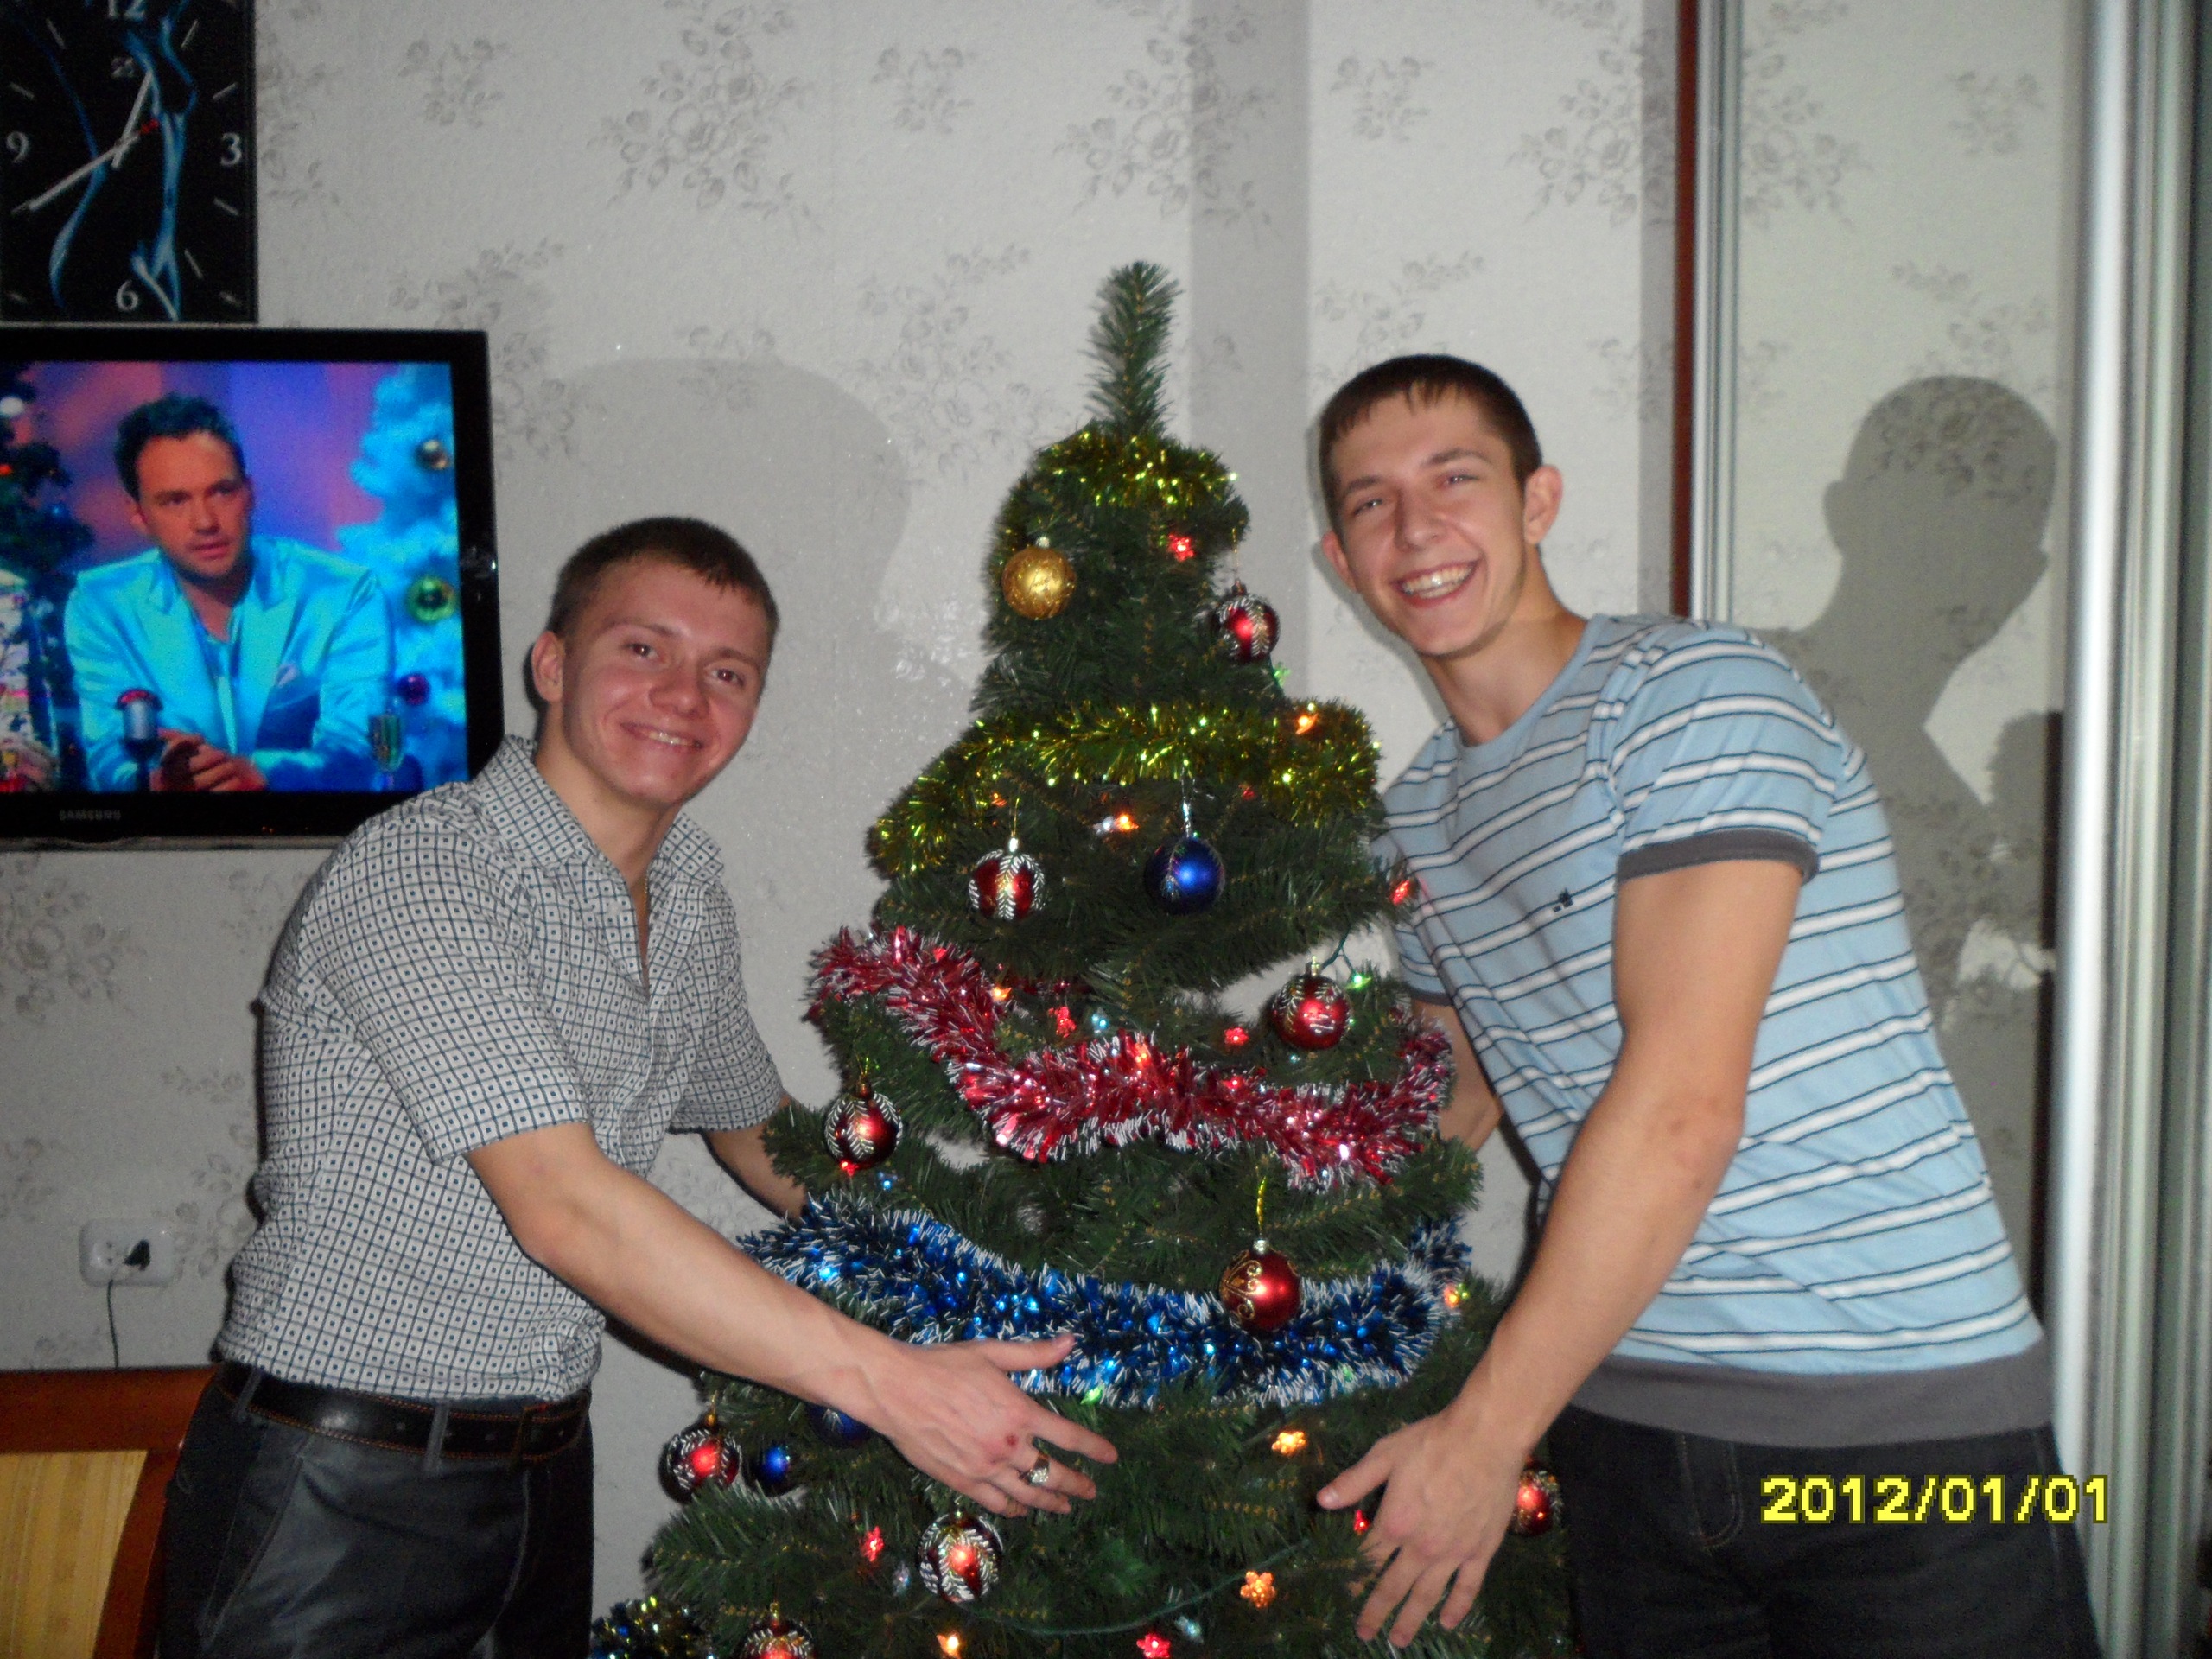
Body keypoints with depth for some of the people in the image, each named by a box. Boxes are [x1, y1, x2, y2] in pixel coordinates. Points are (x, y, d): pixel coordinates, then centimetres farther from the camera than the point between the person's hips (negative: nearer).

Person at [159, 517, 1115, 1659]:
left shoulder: (693, 899, 6)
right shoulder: (418, 870, -20)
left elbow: (755, 1130, 22)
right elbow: (566, 1211, -28)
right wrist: (891, 1383, -29)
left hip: (545, 1469, 7)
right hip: (341, 1491, -7)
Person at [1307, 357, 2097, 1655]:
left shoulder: (1696, 693, -11)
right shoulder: (1421, 816, 12)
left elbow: (1683, 1107, -19)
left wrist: (1487, 1434, -17)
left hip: (1905, 1413, -5)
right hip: (1623, 1418, 6)